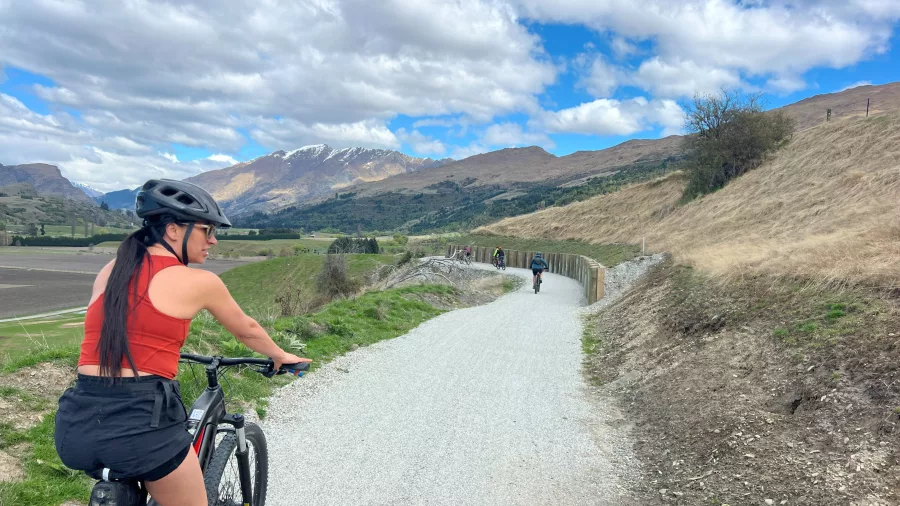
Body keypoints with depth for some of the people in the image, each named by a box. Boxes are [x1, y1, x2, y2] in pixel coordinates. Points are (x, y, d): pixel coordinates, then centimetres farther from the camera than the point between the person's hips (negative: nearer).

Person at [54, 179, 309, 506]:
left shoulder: (109, 271, 12)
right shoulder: (198, 281, -4)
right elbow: (247, 331, 13)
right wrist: (281, 356, 32)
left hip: (76, 424, 6)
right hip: (142, 422, -6)